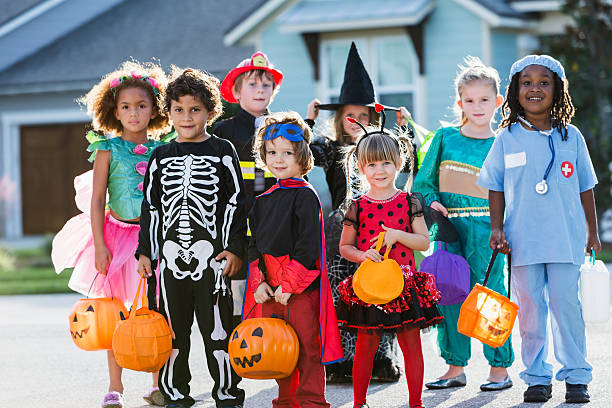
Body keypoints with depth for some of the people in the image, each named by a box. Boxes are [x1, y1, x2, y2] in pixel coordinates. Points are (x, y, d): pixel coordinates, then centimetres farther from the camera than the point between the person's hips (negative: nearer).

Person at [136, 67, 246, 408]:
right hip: (170, 253, 3)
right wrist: (145, 251, 10)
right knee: (173, 328, 6)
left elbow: (237, 203, 1)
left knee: (217, 327, -2)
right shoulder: (161, 157, 11)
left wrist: (235, 248, -5)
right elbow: (151, 207, 15)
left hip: (212, 254, -3)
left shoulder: (222, 152, 2)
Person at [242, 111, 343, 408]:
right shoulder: (263, 201, 14)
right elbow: (255, 245, 15)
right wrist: (259, 282, 1)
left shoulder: (305, 196, -7)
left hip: (301, 289, -6)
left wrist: (289, 284, -16)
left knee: (307, 348, -3)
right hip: (270, 291, 7)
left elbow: (308, 247, -13)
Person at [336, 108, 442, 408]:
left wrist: (397, 235, -13)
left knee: (411, 344, 3)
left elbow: (424, 242, 2)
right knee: (365, 345, 5)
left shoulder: (410, 202, 3)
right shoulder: (357, 207, 2)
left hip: (404, 283, 0)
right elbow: (344, 246, 7)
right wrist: (362, 255, -12)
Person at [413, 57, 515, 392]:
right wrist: (432, 201, -3)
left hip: (485, 228, -3)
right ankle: (455, 367, 14)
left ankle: (500, 367, 5)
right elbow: (424, 181, 14)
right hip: (449, 227, 3)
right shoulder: (445, 137, 9)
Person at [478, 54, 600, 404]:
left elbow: (585, 187, 11)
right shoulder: (507, 139, 3)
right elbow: (496, 188, 8)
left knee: (567, 306, 0)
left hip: (566, 239, 0)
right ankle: (537, 377, 13)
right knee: (531, 309, 4)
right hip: (523, 241, 0)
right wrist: (497, 228, 0)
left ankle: (576, 376, 11)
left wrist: (592, 231, 14)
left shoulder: (570, 137, 4)